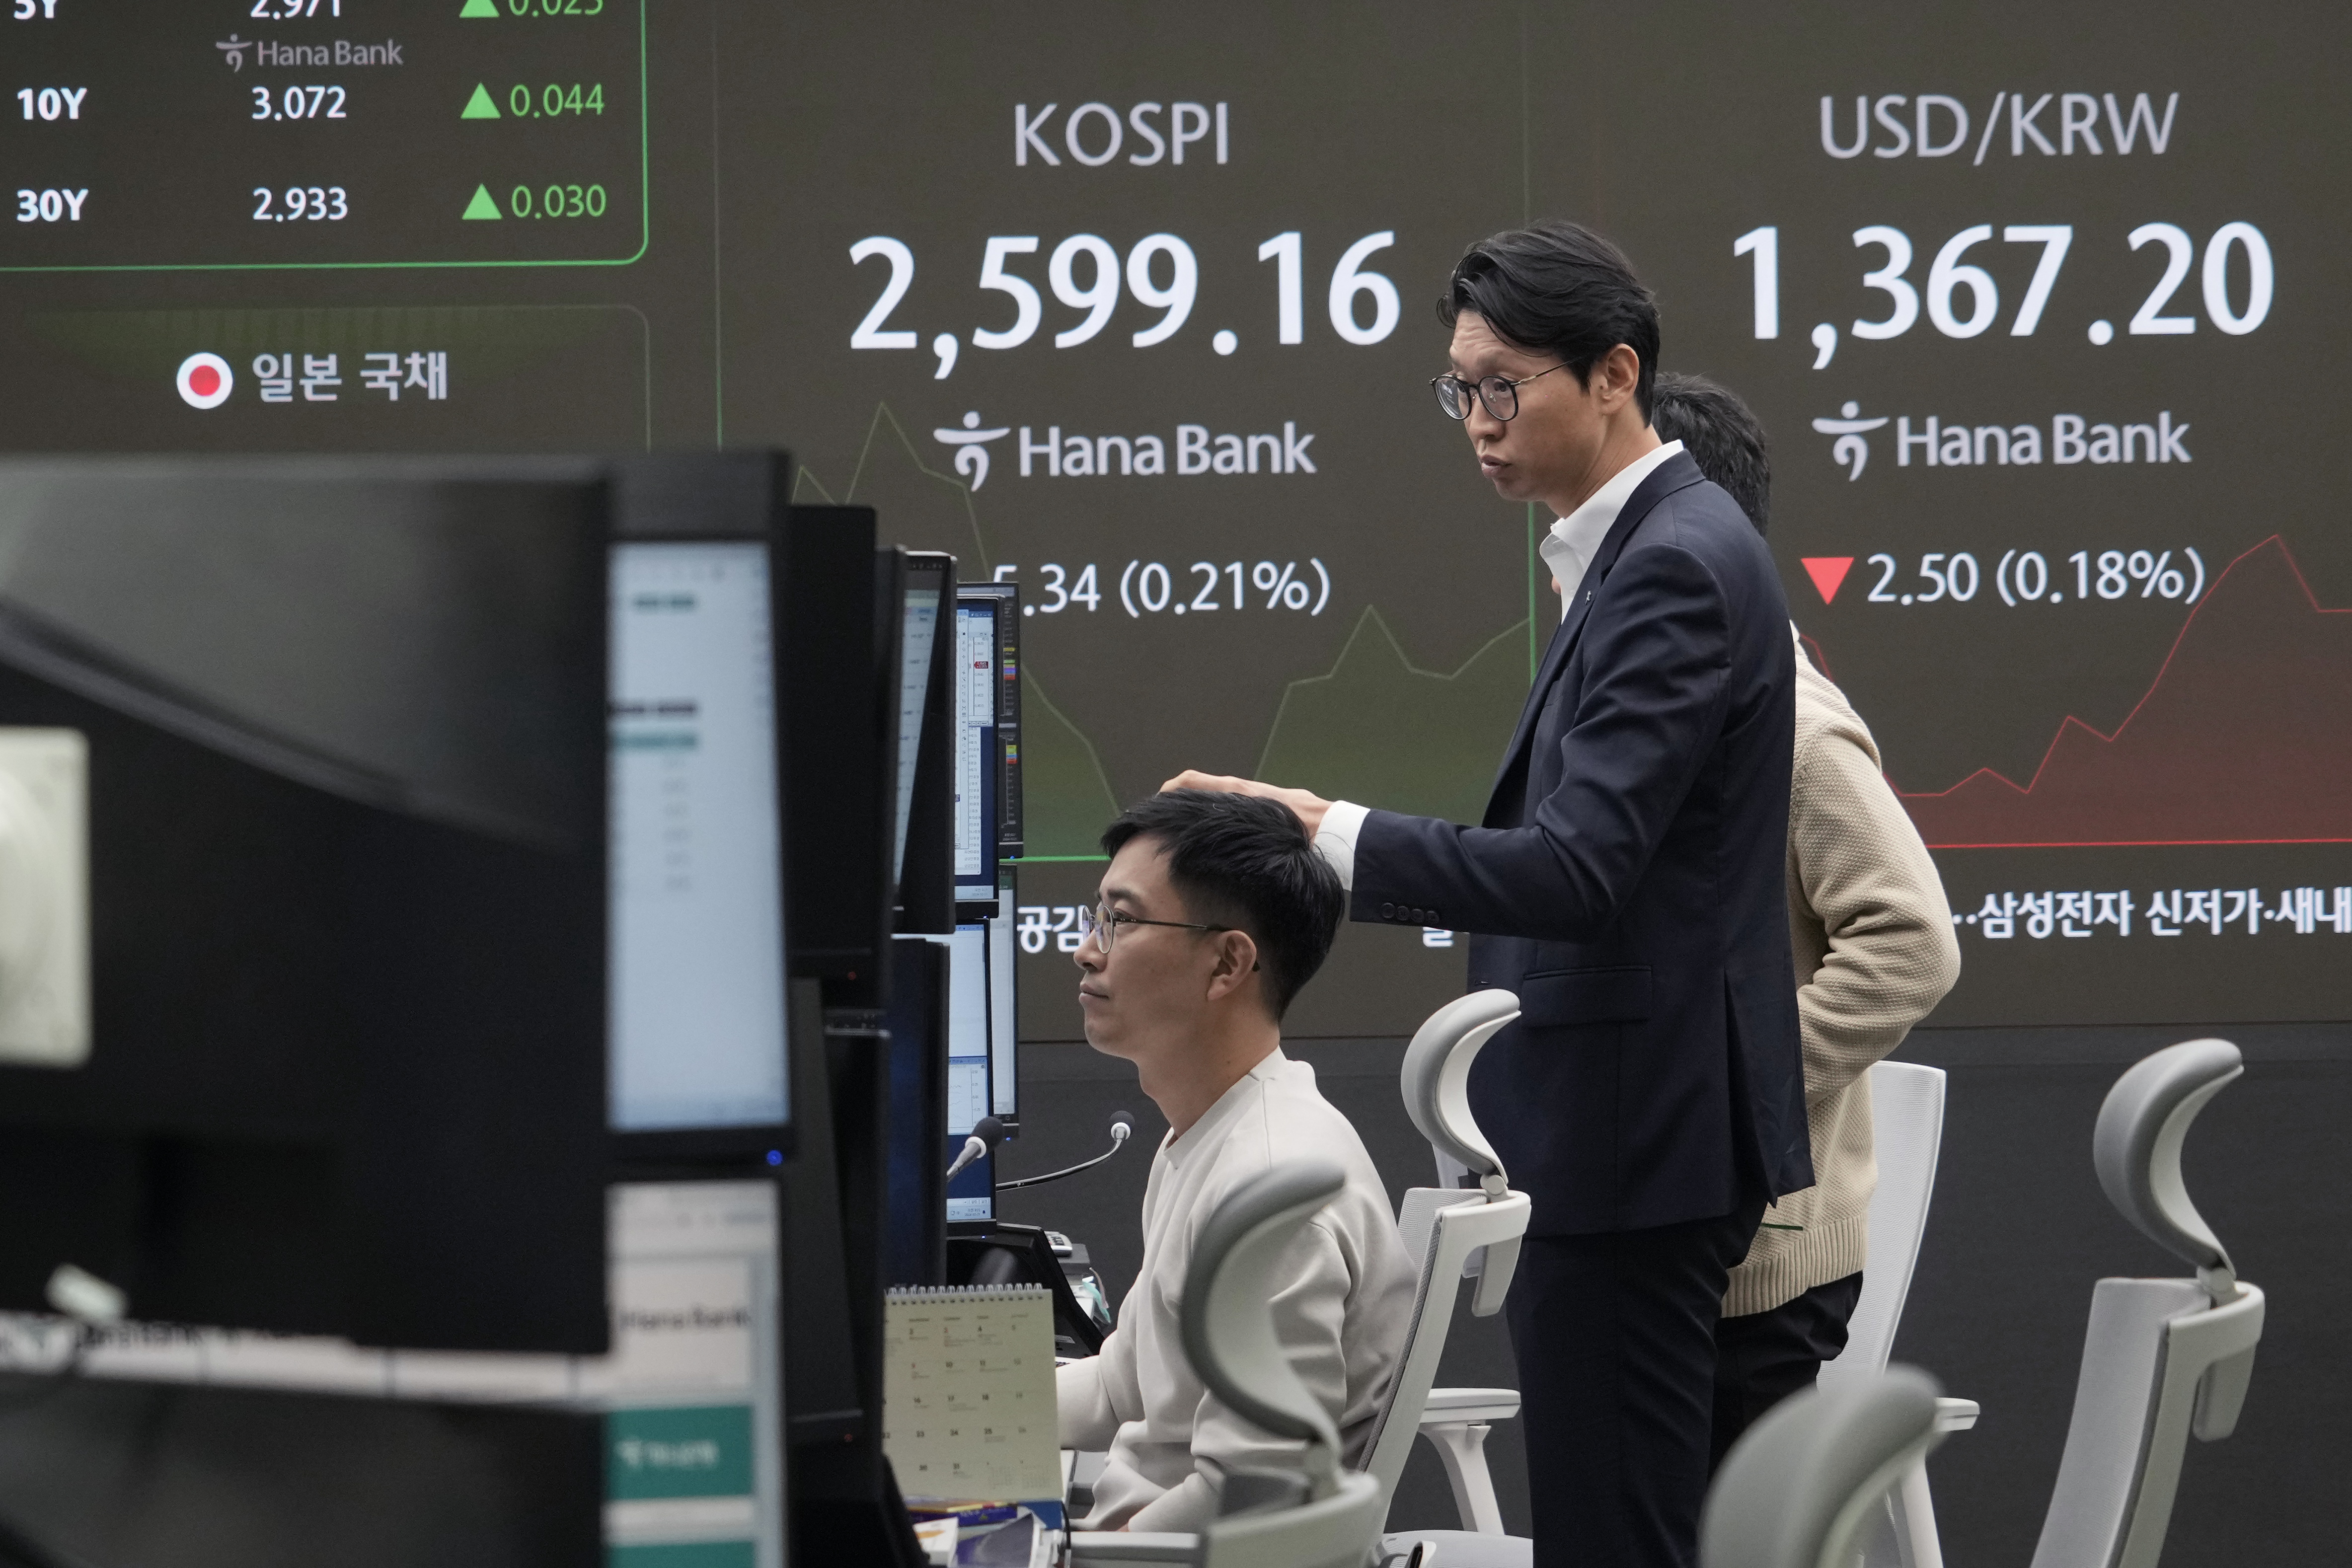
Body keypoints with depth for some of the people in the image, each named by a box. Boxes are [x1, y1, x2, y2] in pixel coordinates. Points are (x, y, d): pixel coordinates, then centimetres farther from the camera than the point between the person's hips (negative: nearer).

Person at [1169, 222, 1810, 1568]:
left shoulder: (1675, 566, -17)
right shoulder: (1663, 548, 16)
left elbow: (1577, 868, -26)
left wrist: (1327, 836, -27)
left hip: (1635, 1142, -11)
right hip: (1640, 1139, 11)